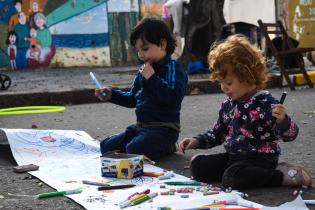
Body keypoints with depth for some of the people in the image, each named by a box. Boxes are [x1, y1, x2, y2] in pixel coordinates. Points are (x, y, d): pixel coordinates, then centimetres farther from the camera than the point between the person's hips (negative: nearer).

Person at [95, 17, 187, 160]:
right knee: (106, 146, 2)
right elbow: (132, 99, 24)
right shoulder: (144, 70, 14)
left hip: (163, 128, -9)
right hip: (140, 127, 9)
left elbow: (173, 98, -26)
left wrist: (152, 78, -23)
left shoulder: (173, 68, -10)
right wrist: (111, 95, 9)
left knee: (134, 149, -31)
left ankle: (165, 148, -2)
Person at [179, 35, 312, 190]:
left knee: (231, 179, -34)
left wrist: (282, 121, -37)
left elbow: (290, 135, -16)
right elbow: (217, 133, 22)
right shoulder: (228, 104, 8)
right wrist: (197, 141, 7)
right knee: (197, 166, 0)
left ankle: (284, 176, -15)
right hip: (233, 156, 9)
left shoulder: (265, 103, -15)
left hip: (260, 158, -9)